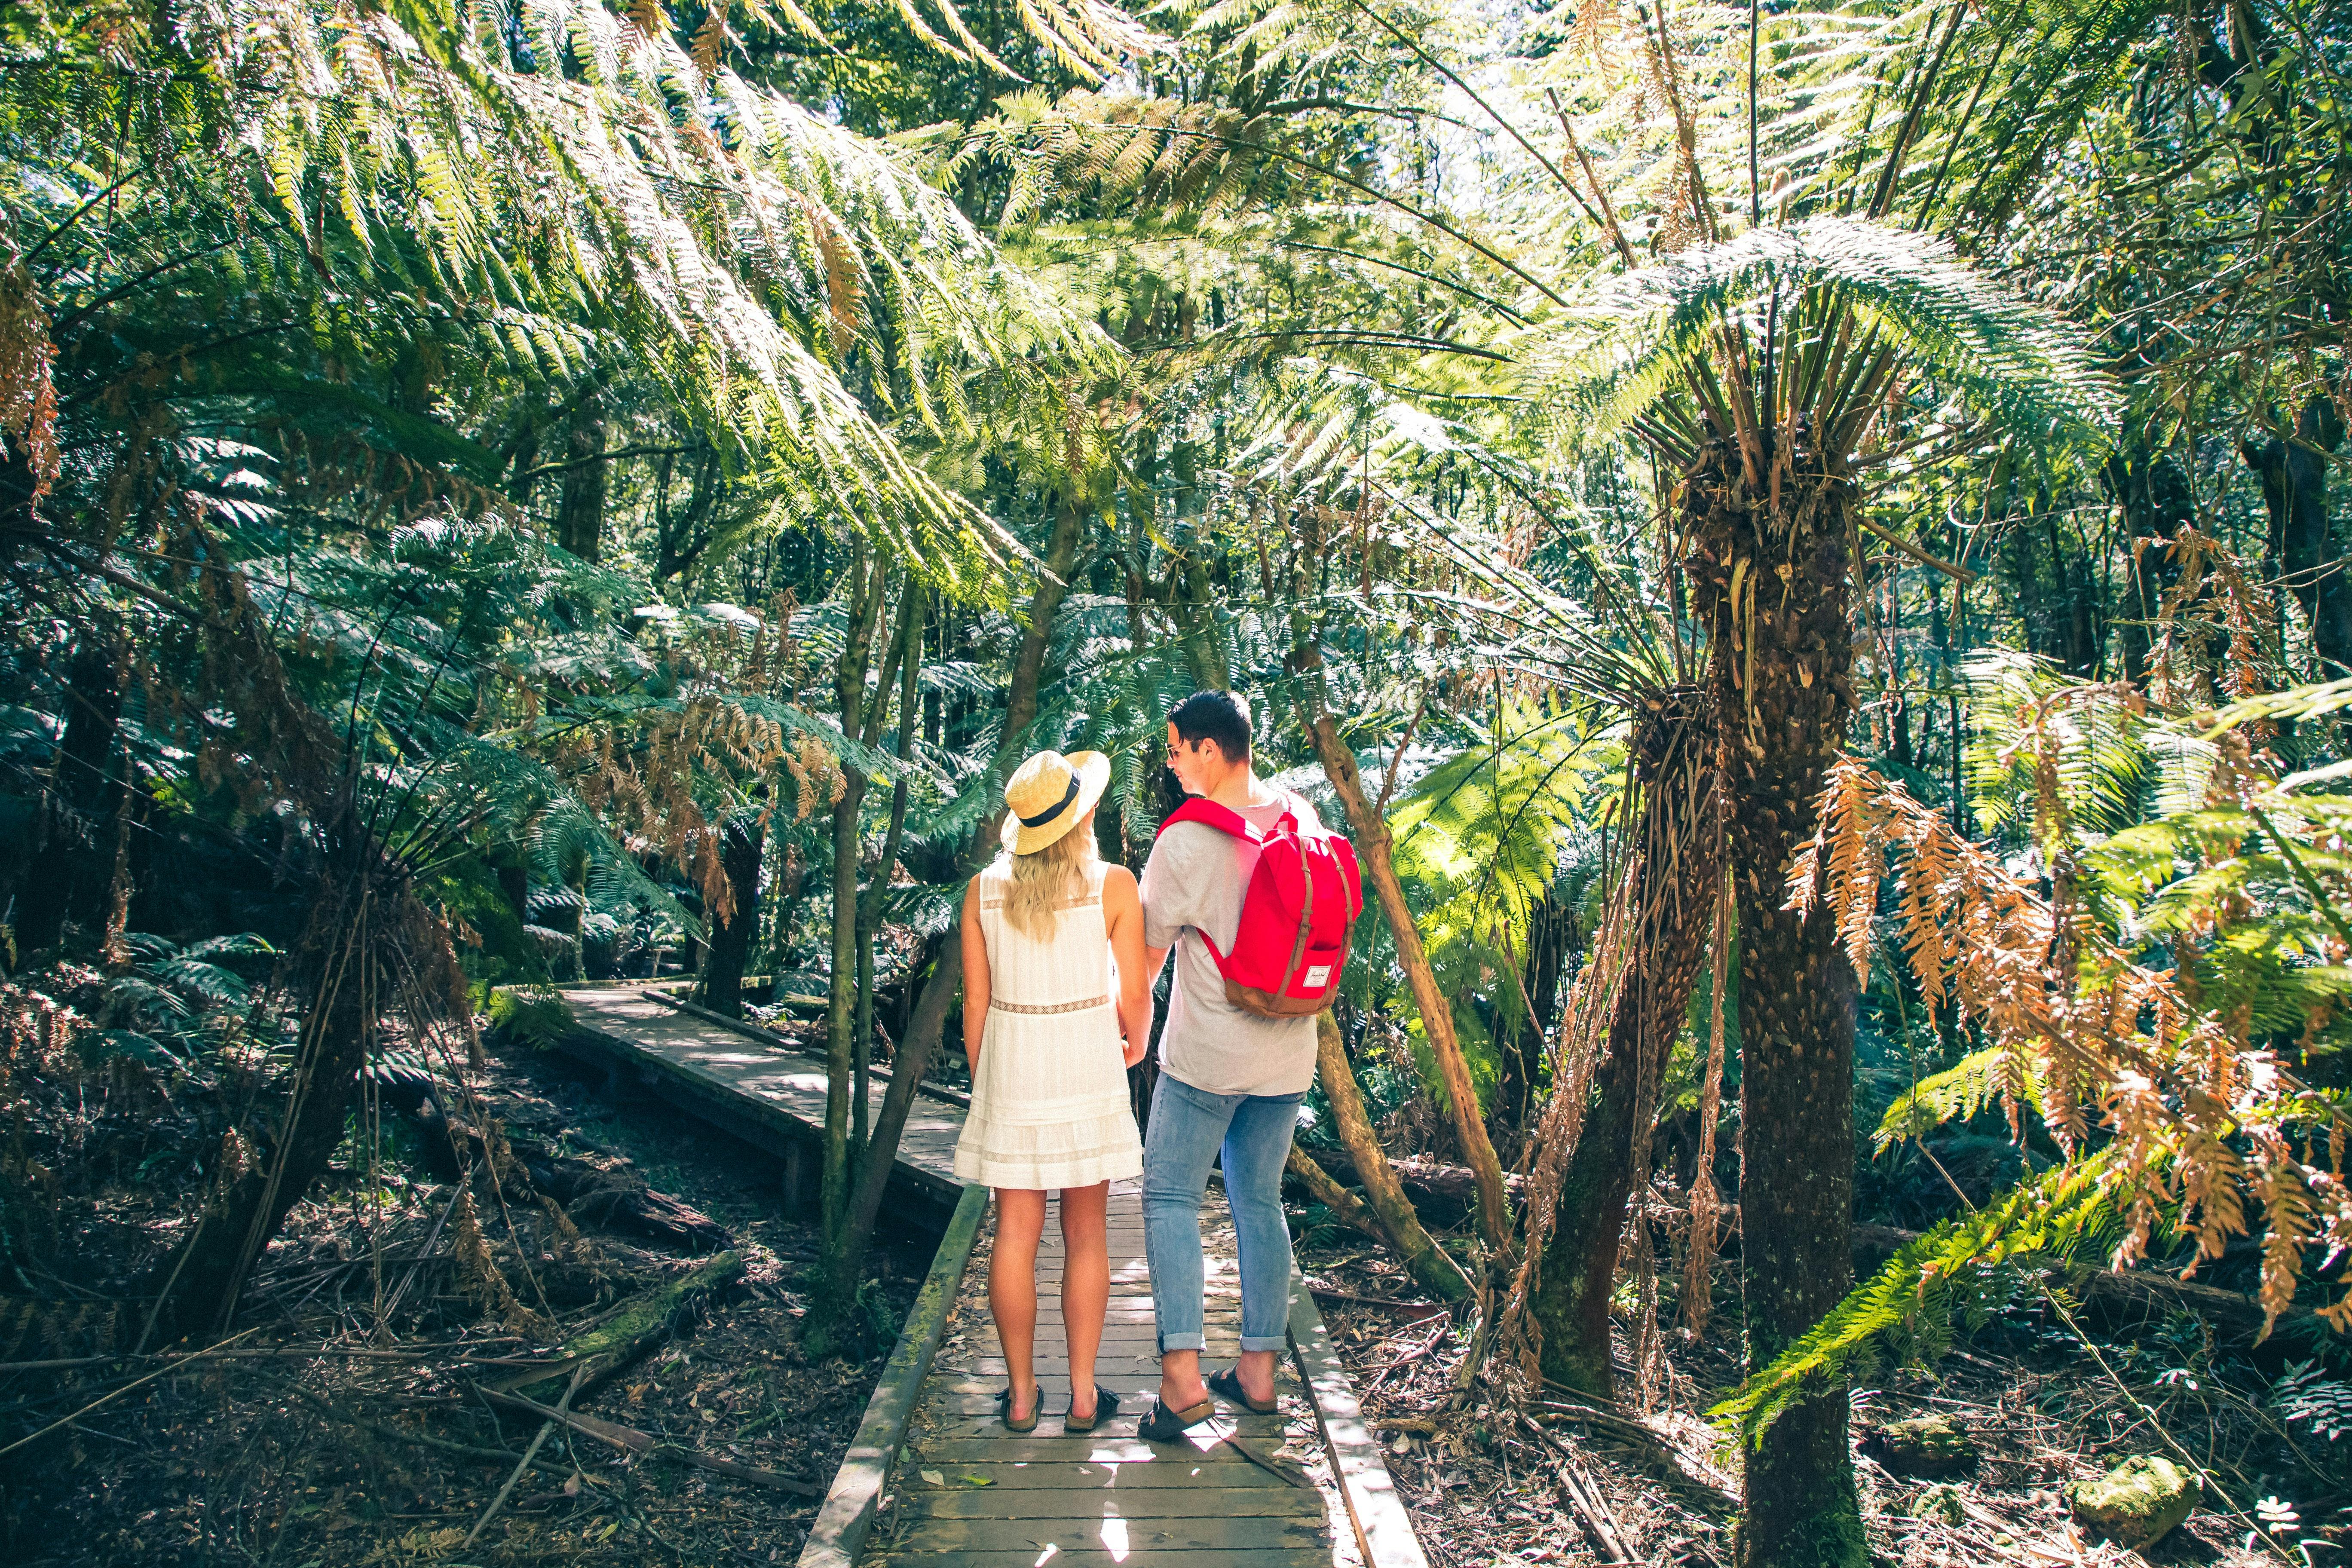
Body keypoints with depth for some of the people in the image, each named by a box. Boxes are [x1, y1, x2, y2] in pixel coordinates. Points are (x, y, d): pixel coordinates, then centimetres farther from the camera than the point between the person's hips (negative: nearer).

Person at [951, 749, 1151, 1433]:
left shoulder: (983, 891, -1)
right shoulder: (1114, 886, -8)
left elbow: (975, 1003, 2)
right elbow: (1134, 998, -6)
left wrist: (982, 1085, 14)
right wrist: (1136, 1044, 16)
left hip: (1010, 1069, 2)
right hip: (1087, 1066, -1)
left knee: (1016, 1234, 8)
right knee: (1085, 1236, 8)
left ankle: (1021, 1395, 15)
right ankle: (1083, 1394, 13)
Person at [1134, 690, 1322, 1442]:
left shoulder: (1185, 841, -17)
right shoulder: (1302, 817, 0)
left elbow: (1145, 956, -5)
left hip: (1206, 1053, -6)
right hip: (1288, 1051, 6)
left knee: (1170, 1197, 5)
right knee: (1260, 1202, 15)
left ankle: (1182, 1376, -4)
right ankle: (1258, 1368, 21)